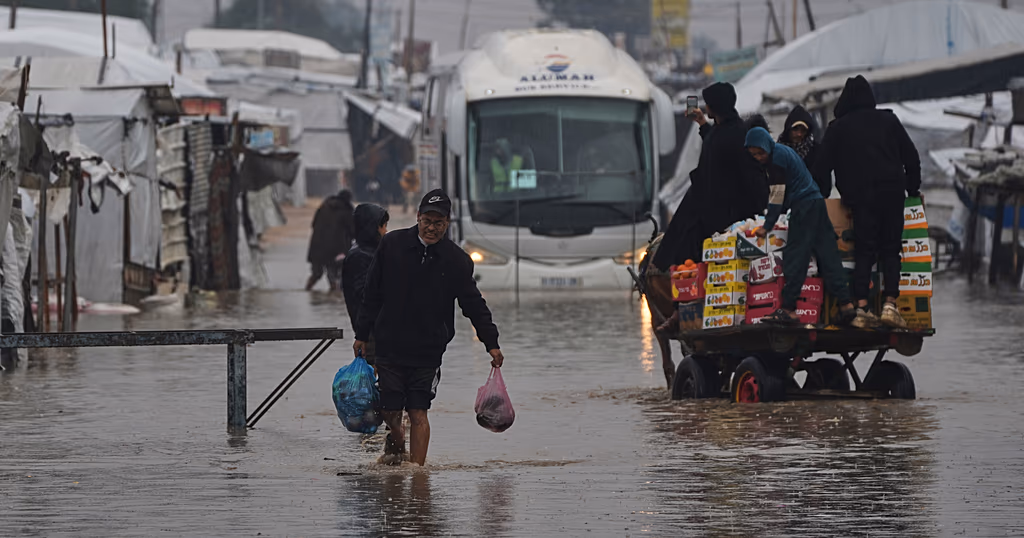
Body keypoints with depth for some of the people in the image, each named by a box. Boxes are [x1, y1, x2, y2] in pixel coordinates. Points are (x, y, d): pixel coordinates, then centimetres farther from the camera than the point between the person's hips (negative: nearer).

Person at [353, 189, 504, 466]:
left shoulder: (456, 260, -2)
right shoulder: (392, 245, -2)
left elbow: (474, 305, 4)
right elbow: (372, 294, 6)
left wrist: (491, 343, -4)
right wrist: (362, 335, 8)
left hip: (428, 351, -1)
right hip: (389, 346, 1)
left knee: (418, 413, -6)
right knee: (390, 411, 3)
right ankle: (395, 446, 33)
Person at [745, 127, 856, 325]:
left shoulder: (777, 157, -12)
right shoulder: (785, 151, 18)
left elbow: (777, 195, -12)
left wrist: (768, 226, -7)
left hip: (803, 205, -10)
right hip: (816, 202, 10)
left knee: (794, 258, -9)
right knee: (827, 255, 5)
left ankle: (788, 309, -11)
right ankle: (845, 303, 1)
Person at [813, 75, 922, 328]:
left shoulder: (838, 128, 7)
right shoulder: (888, 120, 10)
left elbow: (822, 166, 5)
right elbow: (911, 157, 12)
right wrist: (913, 189, 22)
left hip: (860, 198, 0)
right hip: (892, 193, 0)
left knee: (864, 252, 2)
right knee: (890, 251, 3)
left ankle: (861, 307, -10)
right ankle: (890, 305, -11)